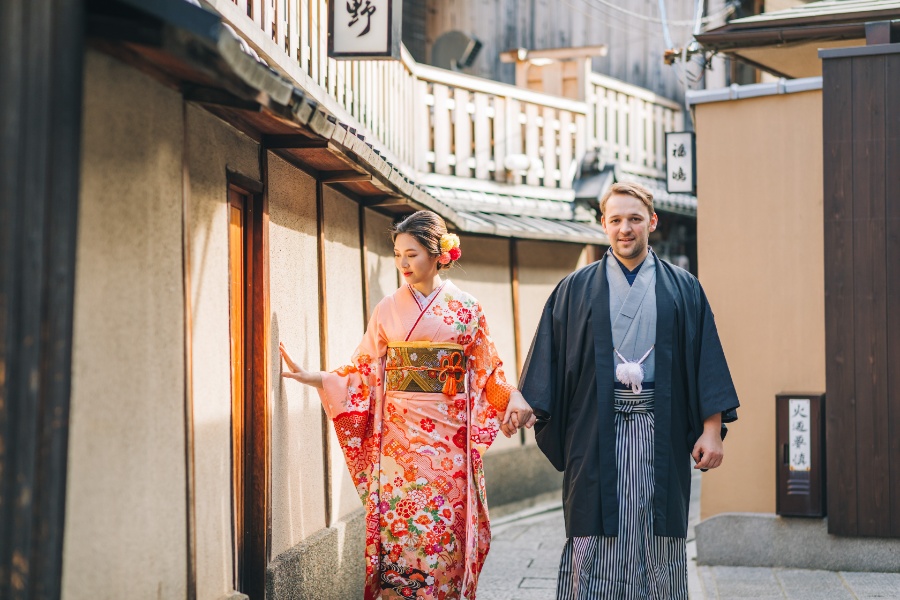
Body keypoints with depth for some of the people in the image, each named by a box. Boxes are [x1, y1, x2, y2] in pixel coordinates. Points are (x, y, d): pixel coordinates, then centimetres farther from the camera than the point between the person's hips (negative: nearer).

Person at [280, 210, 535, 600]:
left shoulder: (465, 309, 4)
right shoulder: (388, 310, 5)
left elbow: (486, 370, 7)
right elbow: (364, 374, 6)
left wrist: (514, 399, -10)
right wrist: (313, 378, -6)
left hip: (448, 437, 0)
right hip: (399, 436, 1)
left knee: (445, 532, 1)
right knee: (398, 527, -2)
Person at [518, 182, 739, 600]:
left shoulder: (683, 289, 9)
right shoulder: (575, 290, 9)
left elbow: (706, 361, 5)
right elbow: (548, 359, 6)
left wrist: (712, 429, -3)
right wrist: (526, 404, -6)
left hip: (661, 431, 1)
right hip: (596, 430, 0)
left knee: (659, 540, 4)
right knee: (593, 540, -1)